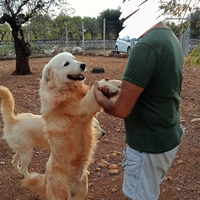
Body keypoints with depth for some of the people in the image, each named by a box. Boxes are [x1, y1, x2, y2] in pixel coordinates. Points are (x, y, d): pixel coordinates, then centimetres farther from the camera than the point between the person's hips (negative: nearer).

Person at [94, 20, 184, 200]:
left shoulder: (146, 47, -27)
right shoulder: (172, 40, 4)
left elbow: (121, 109, -25)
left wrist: (101, 99, -5)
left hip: (148, 145, -9)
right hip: (168, 136, 9)